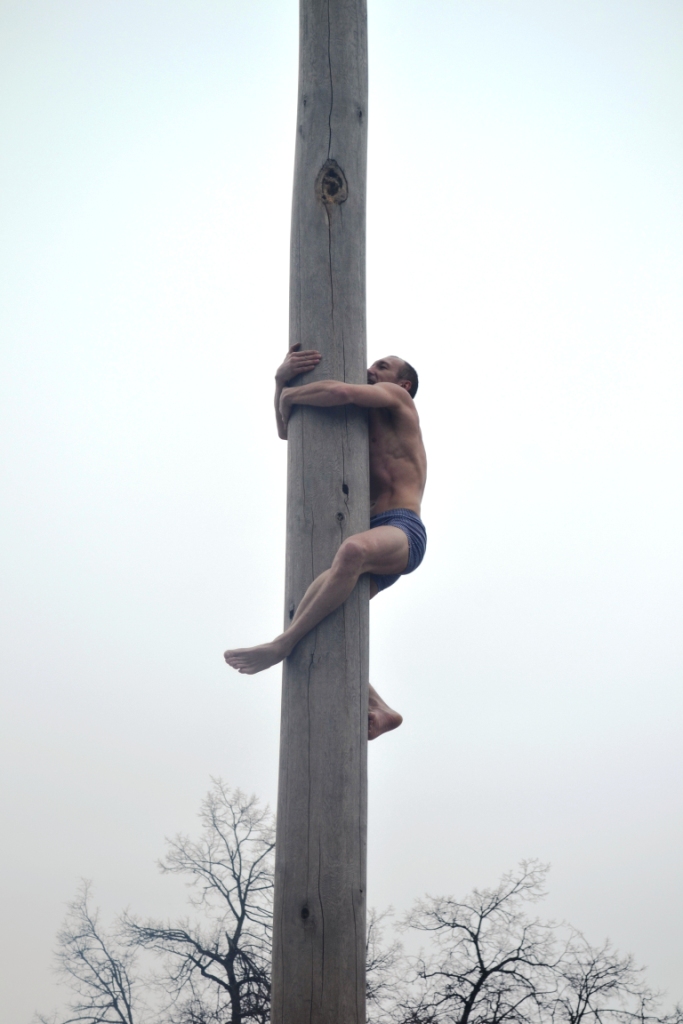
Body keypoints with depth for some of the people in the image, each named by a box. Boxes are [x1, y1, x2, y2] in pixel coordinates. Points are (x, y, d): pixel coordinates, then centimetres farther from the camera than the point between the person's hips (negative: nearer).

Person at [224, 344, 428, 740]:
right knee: (312, 623, 2)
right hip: (375, 546, 9)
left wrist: (291, 395, 4)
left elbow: (341, 391, -13)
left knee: (354, 549, -41)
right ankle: (379, 710, 2)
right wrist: (282, 379, 8)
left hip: (404, 532, -9)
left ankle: (281, 646, -36)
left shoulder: (395, 397, 10)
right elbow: (290, 431, 26)